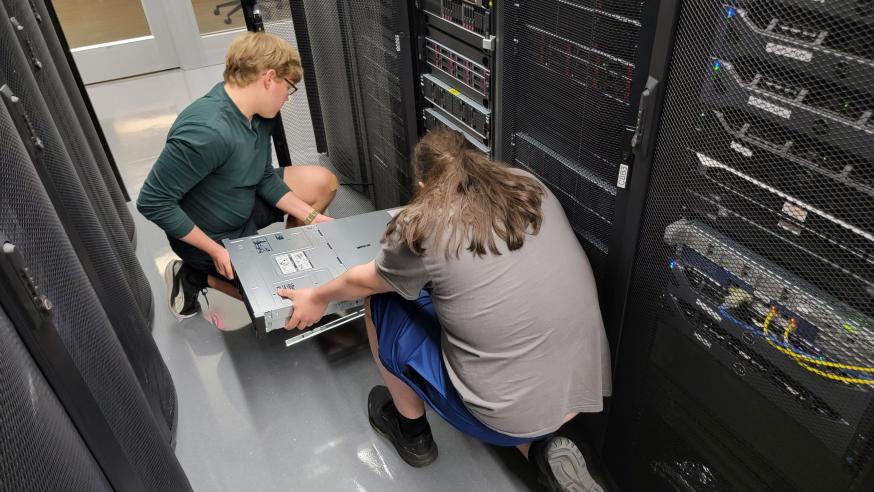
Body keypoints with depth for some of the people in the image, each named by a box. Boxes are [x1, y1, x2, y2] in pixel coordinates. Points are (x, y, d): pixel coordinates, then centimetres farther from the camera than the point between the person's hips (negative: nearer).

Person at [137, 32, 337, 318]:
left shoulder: (258, 113, -10)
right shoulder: (208, 132, -36)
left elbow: (264, 177, 1)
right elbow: (152, 202, -30)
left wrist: (310, 217, -7)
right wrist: (215, 250, -25)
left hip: (245, 208, 8)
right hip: (211, 236, -8)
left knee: (322, 182, 2)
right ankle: (196, 276, 4)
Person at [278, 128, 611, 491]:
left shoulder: (426, 226, -12)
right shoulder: (530, 187, 2)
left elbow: (366, 281, 8)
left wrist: (317, 299, 28)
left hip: (507, 413, -5)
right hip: (588, 390, 6)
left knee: (380, 303, 10)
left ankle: (412, 433, 29)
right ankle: (543, 450, 14)